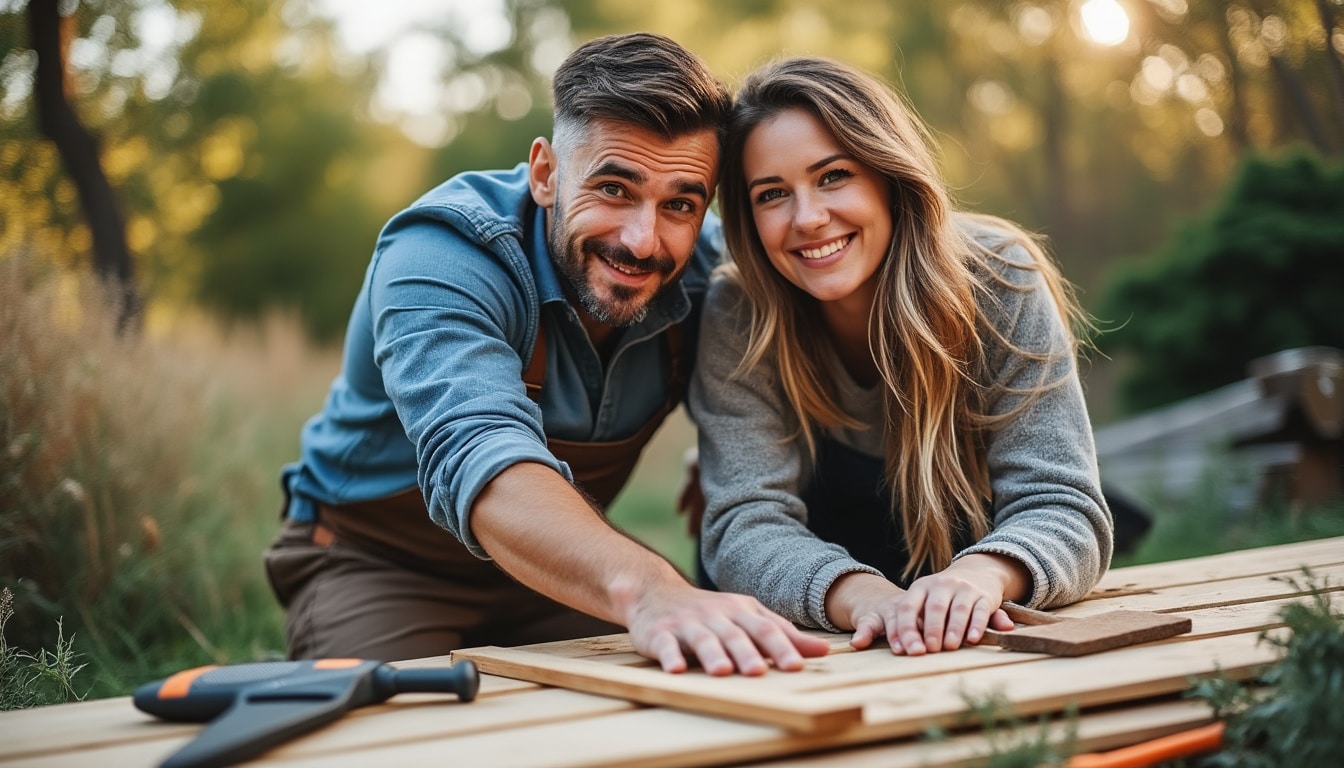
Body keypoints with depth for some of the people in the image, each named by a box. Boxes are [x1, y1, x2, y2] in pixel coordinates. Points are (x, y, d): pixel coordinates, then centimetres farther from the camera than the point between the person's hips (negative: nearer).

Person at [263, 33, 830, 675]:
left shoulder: (709, 270, -14)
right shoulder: (443, 255, -31)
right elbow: (477, 456, -50)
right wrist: (646, 590, -66)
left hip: (560, 569, 4)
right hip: (375, 561, -4)